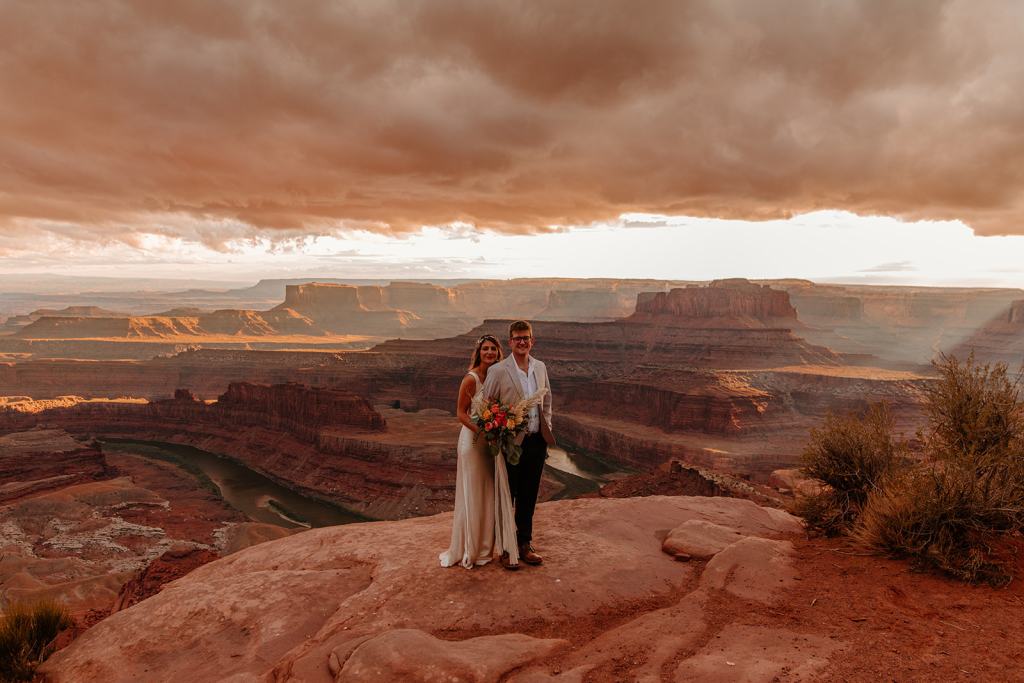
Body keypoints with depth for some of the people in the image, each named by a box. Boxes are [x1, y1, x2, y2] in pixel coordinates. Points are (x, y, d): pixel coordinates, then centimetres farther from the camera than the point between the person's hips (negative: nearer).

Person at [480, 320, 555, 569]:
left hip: (537, 441, 5)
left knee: (528, 498, 15)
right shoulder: (497, 370, -9)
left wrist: (546, 428, 11)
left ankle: (524, 544, 30)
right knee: (506, 497, 7)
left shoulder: (540, 367, 7)